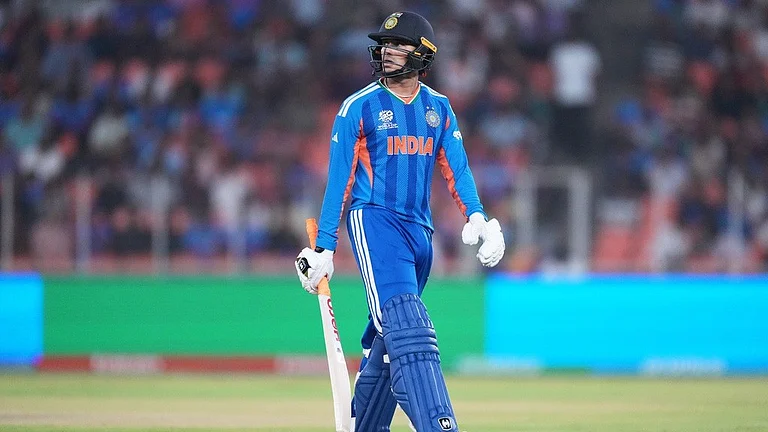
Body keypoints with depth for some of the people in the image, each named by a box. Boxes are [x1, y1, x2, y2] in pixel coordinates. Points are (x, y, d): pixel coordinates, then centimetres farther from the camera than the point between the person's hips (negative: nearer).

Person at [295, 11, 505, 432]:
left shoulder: (439, 108, 13)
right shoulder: (359, 107, -1)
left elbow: (456, 169, 8)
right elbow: (339, 180, 0)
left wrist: (476, 216, -11)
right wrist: (323, 247, -3)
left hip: (419, 230, 5)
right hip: (374, 221, -5)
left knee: (388, 341, 10)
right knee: (408, 330, -20)